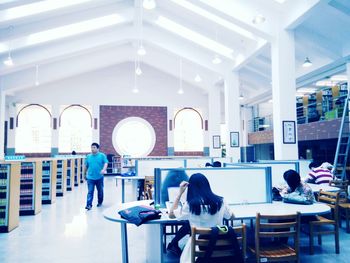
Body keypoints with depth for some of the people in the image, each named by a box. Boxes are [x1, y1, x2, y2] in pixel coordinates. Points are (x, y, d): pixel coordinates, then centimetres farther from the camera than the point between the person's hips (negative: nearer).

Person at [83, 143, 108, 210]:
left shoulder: (102, 155, -2)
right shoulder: (88, 156, 7)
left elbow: (106, 163, -12)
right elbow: (85, 166, 15)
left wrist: (104, 169, -30)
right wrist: (84, 174, 20)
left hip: (99, 177, -1)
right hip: (90, 177, 1)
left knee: (100, 191, 14)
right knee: (90, 192, -5)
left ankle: (100, 202, 31)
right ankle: (89, 205, -7)